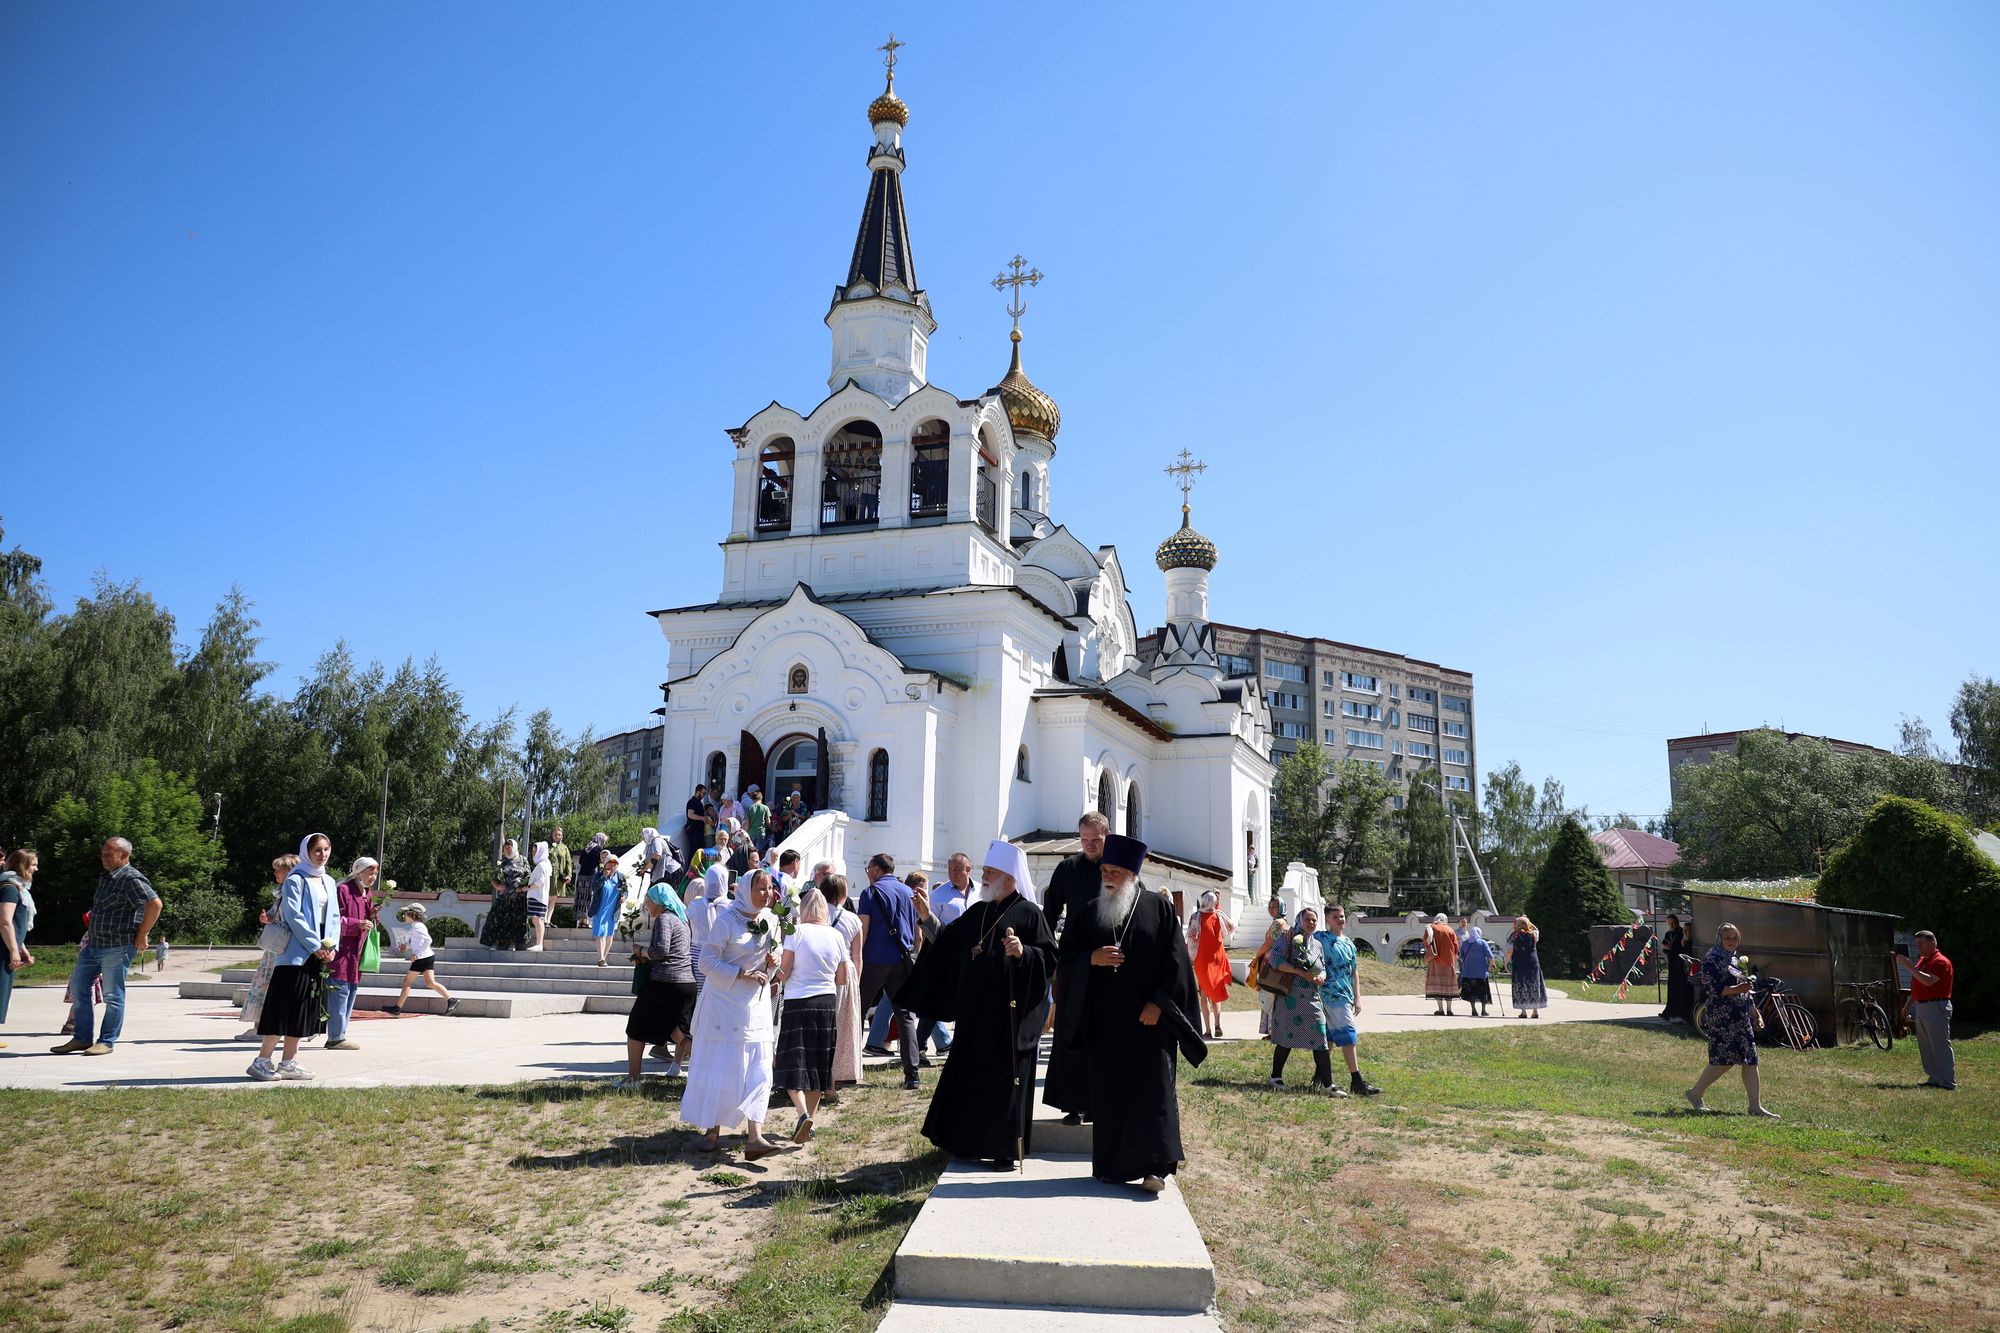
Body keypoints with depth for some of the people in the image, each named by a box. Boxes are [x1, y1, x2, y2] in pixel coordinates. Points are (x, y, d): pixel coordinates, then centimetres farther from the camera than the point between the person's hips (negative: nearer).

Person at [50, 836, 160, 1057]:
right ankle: (82, 1039, 21)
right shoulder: (105, 878, 15)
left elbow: (154, 904, -27)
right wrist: (91, 938, 19)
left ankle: (107, 1041, 6)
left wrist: (141, 936, -20)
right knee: (78, 988, 12)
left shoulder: (131, 878, -15)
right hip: (93, 945, 10)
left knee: (112, 995, -2)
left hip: (117, 947, -10)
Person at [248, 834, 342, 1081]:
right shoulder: (296, 880, -6)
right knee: (286, 1007, -8)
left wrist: (332, 946, 0)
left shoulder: (329, 882, 15)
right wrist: (315, 945, -15)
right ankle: (262, 1061, -1)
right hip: (297, 954, -7)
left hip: (321, 956, 7)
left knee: (305, 1009, 7)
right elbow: (293, 915, -13)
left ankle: (288, 1063, 12)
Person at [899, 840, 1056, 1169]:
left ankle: (1006, 1149, 8)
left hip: (1009, 1014, -7)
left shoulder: (1029, 914, -7)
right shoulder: (976, 913, 12)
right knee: (969, 1077, 12)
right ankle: (970, 1142, 24)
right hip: (974, 1013, 7)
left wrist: (1023, 952, -28)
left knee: (1004, 1080, -1)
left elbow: (1050, 958, -12)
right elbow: (948, 943, 17)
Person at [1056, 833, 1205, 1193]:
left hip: (1149, 1018, -3)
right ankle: (1111, 1165, 16)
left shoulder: (1158, 908, 0)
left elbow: (1175, 960, -2)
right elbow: (1068, 958, 7)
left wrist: (1158, 1003, -10)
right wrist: (1092, 959, -14)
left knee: (1153, 1089, -4)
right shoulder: (1089, 911, 7)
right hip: (1105, 1020, 3)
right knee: (1107, 1092, 7)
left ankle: (1153, 1167, -2)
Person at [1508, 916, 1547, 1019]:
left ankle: (1523, 1011, 3)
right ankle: (1535, 1011, 11)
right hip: (1533, 963, 2)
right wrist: (1528, 922, 20)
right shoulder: (1533, 935, 2)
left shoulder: (1514, 936, -5)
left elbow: (1510, 951, -8)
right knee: (1534, 986, 11)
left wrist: (1506, 962, 3)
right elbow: (1536, 930, 28)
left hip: (1518, 964, -2)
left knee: (1520, 987, 5)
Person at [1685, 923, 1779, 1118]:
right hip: (1722, 1016, -8)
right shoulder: (1712, 959, -7)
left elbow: (1745, 992, 24)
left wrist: (1755, 1014, 21)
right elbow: (1712, 987, -16)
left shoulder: (1734, 959, 18)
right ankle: (1695, 1093, 6)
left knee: (1750, 1060, 3)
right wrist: (1737, 989, -26)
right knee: (1724, 1060, -9)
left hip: (1741, 1017, 8)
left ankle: (1756, 1107, 4)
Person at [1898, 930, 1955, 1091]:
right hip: (1920, 1007, 10)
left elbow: (1928, 981, -27)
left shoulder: (1941, 962, -11)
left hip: (1936, 1007, -10)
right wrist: (1907, 1005, 21)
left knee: (1941, 1045, -8)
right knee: (1925, 1047, 11)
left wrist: (1909, 966, -28)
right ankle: (1934, 1079, 16)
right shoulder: (1922, 960, 18)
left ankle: (1949, 1082, -6)